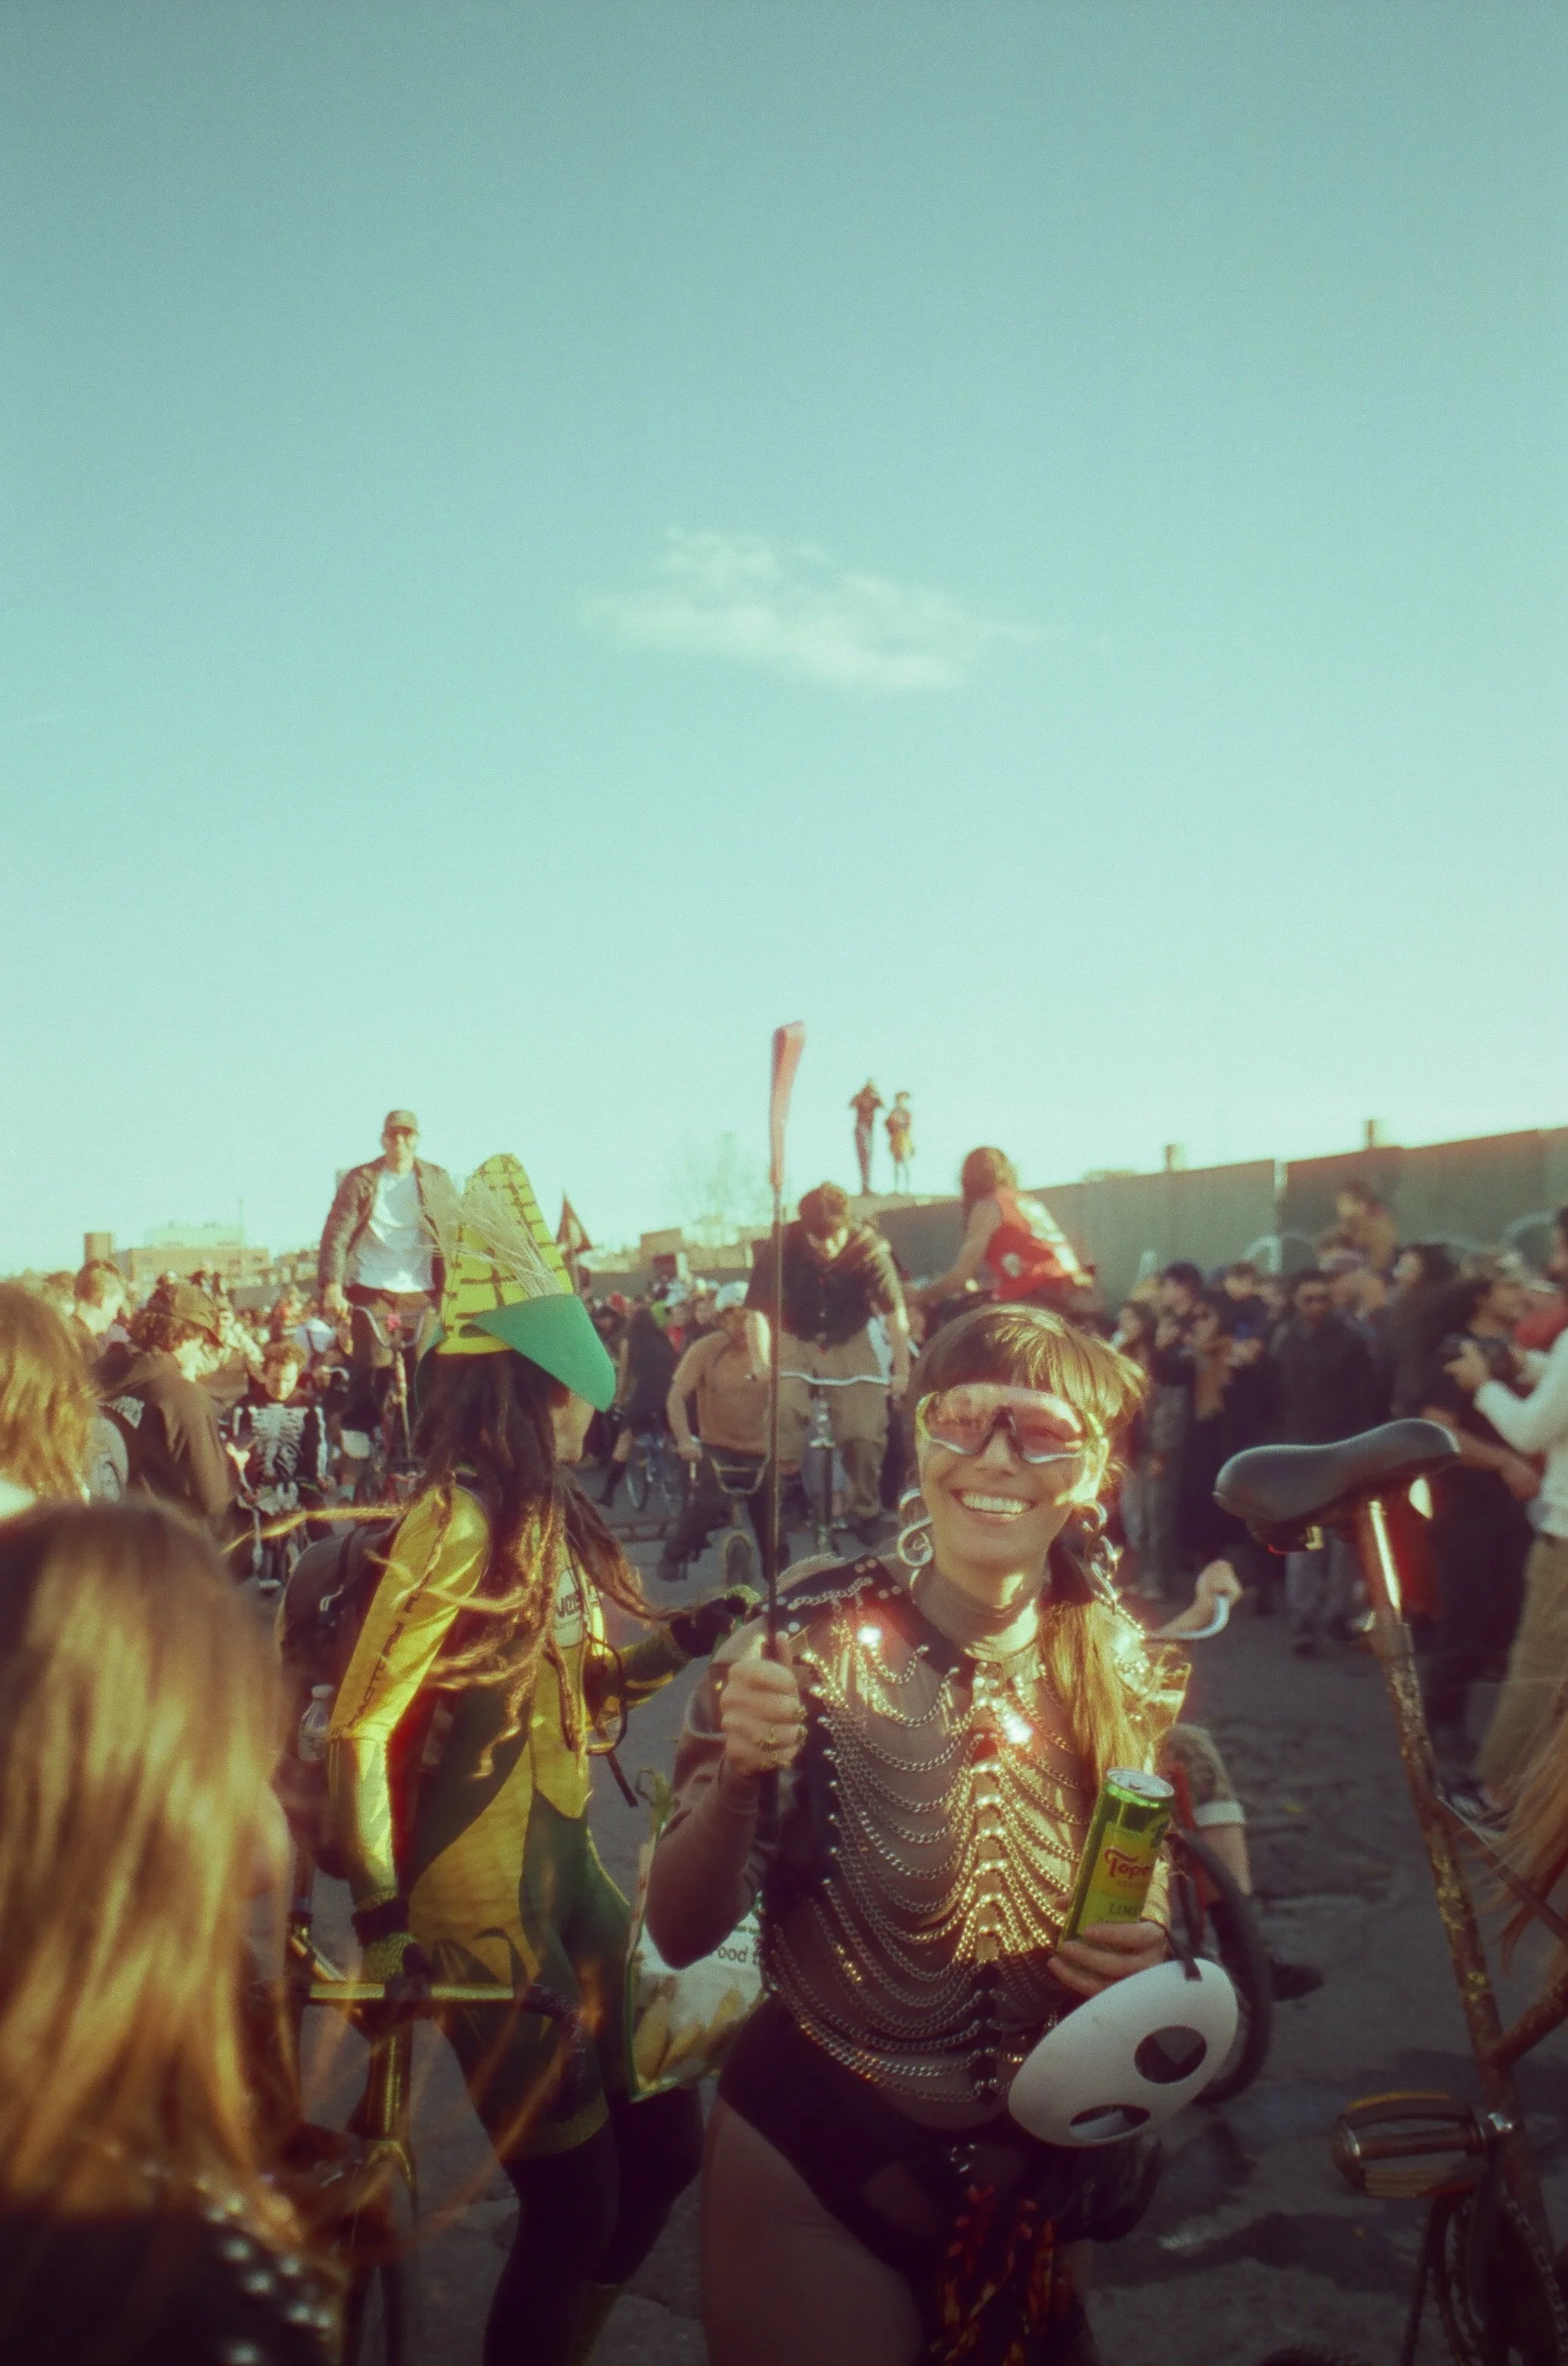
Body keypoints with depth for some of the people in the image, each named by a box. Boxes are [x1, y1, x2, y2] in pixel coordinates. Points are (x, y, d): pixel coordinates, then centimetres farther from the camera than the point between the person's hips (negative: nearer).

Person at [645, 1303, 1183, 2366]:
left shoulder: (1124, 1667, -9)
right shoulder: (814, 1633, -17)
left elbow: (1155, 1908, 7)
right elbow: (682, 1933, -16)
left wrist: (1151, 1960, -15)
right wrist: (737, 1780, -34)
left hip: (1037, 2180, 3)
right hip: (811, 2164, -3)